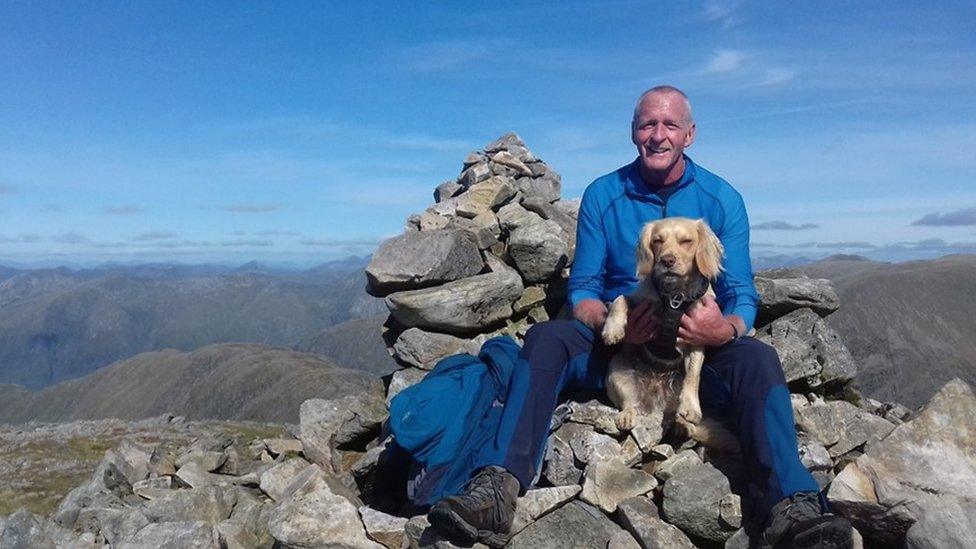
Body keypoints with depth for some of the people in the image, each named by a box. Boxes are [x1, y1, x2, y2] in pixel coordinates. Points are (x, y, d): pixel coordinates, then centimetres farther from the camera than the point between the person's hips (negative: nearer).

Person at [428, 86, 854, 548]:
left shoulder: (722, 199, 2)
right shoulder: (602, 195, 2)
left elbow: (742, 295, -1)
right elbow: (583, 288, -1)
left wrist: (726, 330, -27)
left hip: (697, 349, 1)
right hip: (615, 345, 0)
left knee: (757, 358, -30)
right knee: (546, 338, -28)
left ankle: (791, 509, -40)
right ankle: (496, 489, -40)